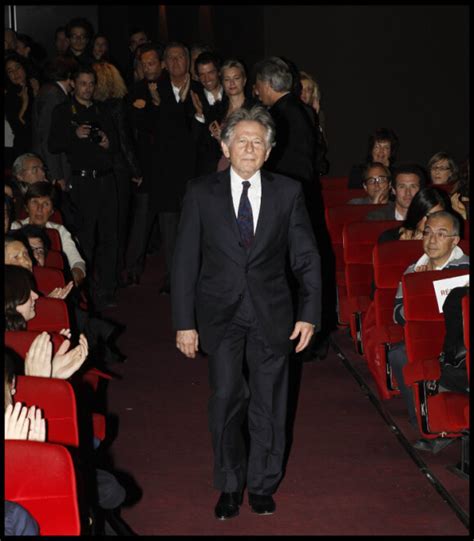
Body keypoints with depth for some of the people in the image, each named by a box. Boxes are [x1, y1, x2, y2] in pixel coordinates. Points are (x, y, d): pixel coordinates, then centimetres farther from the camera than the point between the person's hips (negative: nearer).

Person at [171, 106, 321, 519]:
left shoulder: (288, 192, 1)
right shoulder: (201, 193, -1)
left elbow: (307, 257, 4)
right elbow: (185, 261, -1)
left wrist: (310, 313, -3)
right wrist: (184, 322, -4)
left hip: (271, 314, 1)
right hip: (221, 314, -1)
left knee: (268, 402, 8)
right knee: (226, 398, -5)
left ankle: (262, 484, 25)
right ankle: (230, 486, 13)